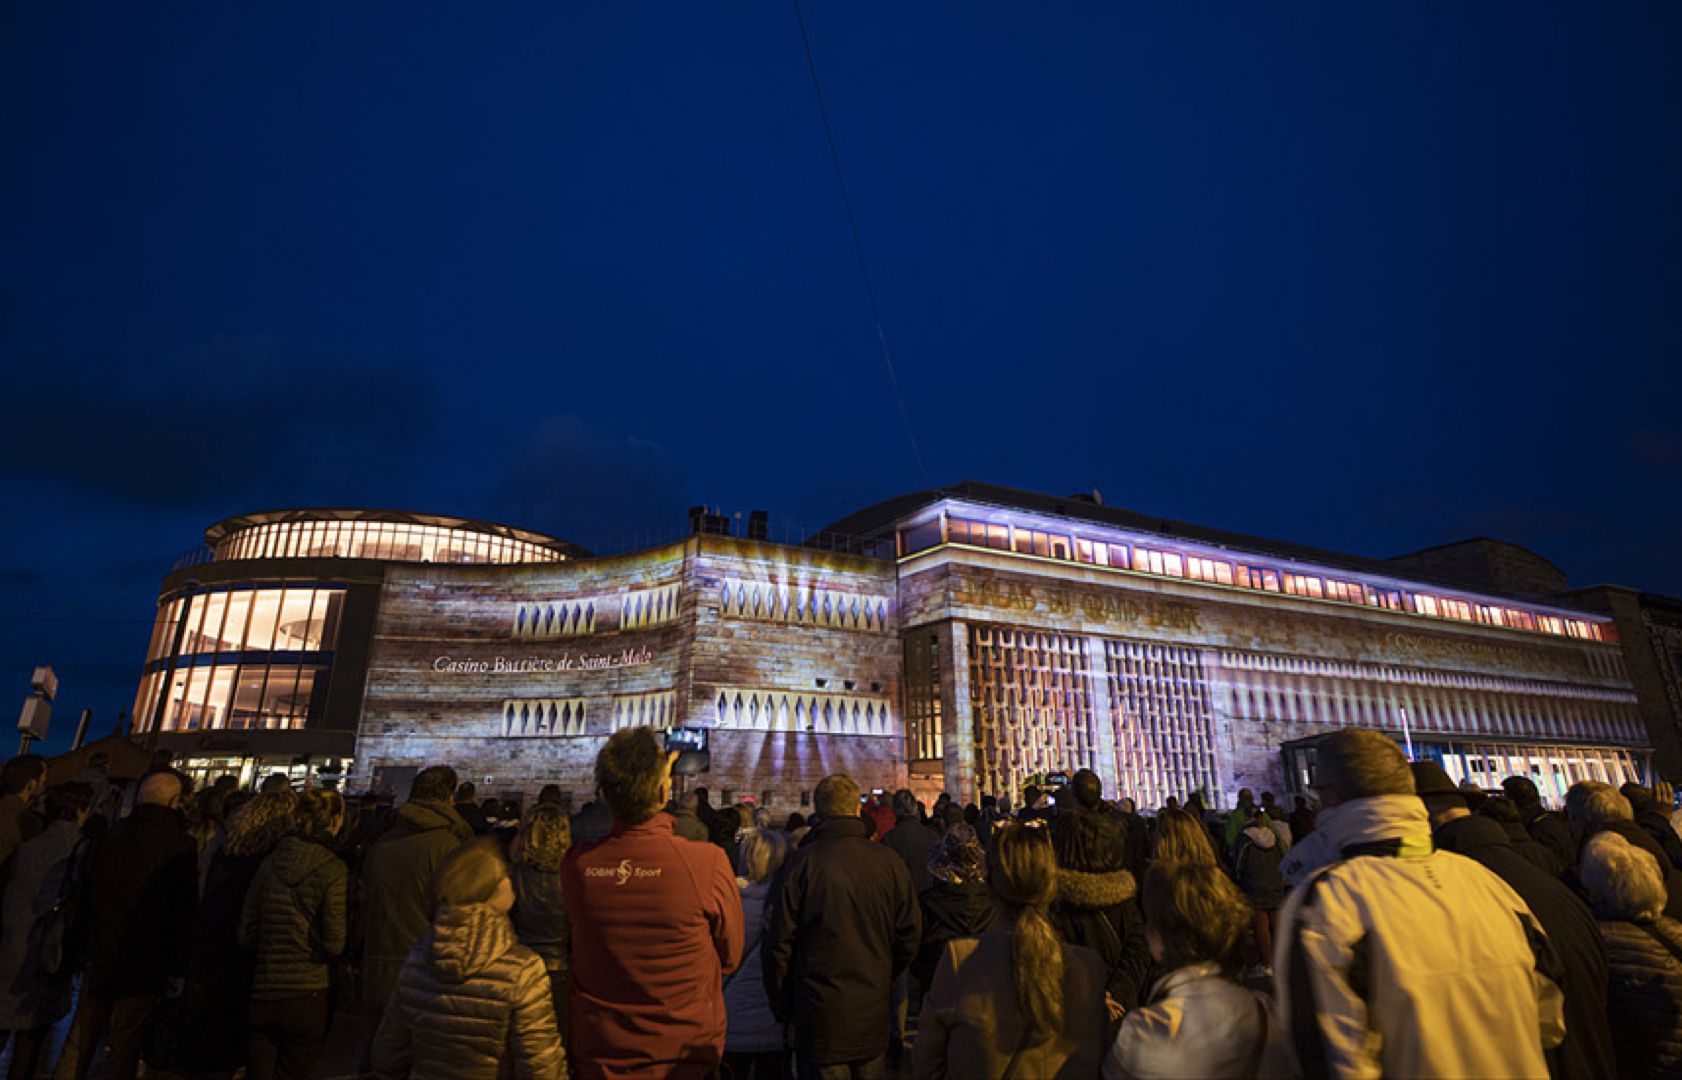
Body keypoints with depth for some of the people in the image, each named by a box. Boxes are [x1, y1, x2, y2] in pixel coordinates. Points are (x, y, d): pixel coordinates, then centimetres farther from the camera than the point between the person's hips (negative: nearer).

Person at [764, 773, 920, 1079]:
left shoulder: (800, 863, -15)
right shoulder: (890, 862, -9)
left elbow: (778, 946, -11)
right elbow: (910, 937, -1)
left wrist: (782, 1008, 3)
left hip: (819, 1021, -2)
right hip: (875, 1019, 3)